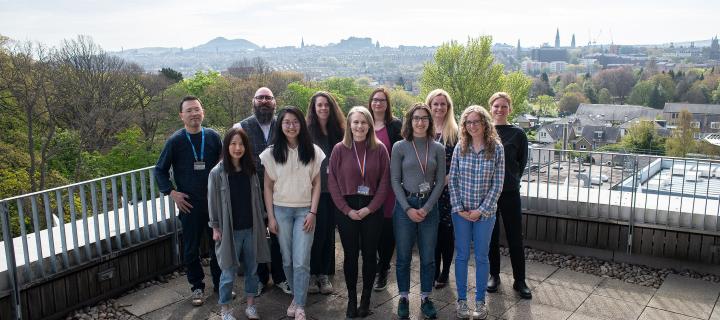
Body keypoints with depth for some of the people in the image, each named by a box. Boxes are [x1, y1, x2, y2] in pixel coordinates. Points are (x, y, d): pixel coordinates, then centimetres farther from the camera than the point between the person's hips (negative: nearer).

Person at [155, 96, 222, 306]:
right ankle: (197, 287, 25)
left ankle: (220, 283, 28)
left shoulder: (213, 137, -1)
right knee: (191, 249, 8)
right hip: (189, 204, -1)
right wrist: (172, 193, -7)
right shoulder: (175, 141, -6)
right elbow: (160, 170, 3)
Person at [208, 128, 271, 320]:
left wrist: (261, 222, 8)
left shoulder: (250, 171, 3)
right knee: (229, 272, 5)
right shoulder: (217, 173, -8)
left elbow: (257, 198, 8)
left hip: (251, 229, 4)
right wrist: (215, 228, -5)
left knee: (252, 269, 12)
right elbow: (213, 202, -5)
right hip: (230, 230, -3)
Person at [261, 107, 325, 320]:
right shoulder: (272, 153, -1)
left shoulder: (312, 151, -1)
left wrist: (313, 212, -6)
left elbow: (316, 184, 2)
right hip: (281, 210, 1)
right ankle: (297, 296, 29)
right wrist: (270, 216, -1)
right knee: (287, 260, 10)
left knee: (301, 262, -6)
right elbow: (268, 187, 3)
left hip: (305, 210, -1)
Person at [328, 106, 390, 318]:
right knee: (350, 255, 8)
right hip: (346, 210, 0)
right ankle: (351, 299, 21)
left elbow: (384, 183, -2)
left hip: (372, 210, 0)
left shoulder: (379, 149, -1)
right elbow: (332, 182, -3)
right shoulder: (339, 149, -2)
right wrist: (347, 210, -9)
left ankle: (366, 299, 23)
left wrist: (369, 208, -10)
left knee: (369, 255, 8)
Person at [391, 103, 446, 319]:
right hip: (405, 204, -1)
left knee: (428, 257, 8)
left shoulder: (438, 148, 2)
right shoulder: (400, 147, -3)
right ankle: (403, 298, 22)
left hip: (429, 205, 2)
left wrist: (426, 208, -8)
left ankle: (425, 298, 23)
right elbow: (395, 180, -4)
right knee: (403, 256, 7)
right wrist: (408, 208, -11)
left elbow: (440, 181, 1)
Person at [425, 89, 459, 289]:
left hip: (448, 189, -2)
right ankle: (434, 271, 20)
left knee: (446, 229, 4)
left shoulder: (455, 132, 0)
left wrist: (446, 178, -14)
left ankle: (445, 272, 18)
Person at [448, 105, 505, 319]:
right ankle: (461, 299, 22)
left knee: (481, 257, 8)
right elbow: (452, 180, 0)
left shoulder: (496, 148, -6)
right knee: (462, 255, 8)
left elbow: (497, 184, -6)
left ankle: (480, 301, 22)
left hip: (485, 212, -1)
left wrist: (481, 210, -10)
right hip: (461, 211, 1)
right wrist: (459, 208, -7)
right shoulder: (460, 147, -2)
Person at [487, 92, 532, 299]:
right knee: (491, 235, 10)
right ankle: (494, 275, 25)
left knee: (515, 236, 3)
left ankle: (520, 281, 14)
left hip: (509, 192, -1)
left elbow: (522, 163, 7)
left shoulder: (517, 134, 0)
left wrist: (511, 180, 4)